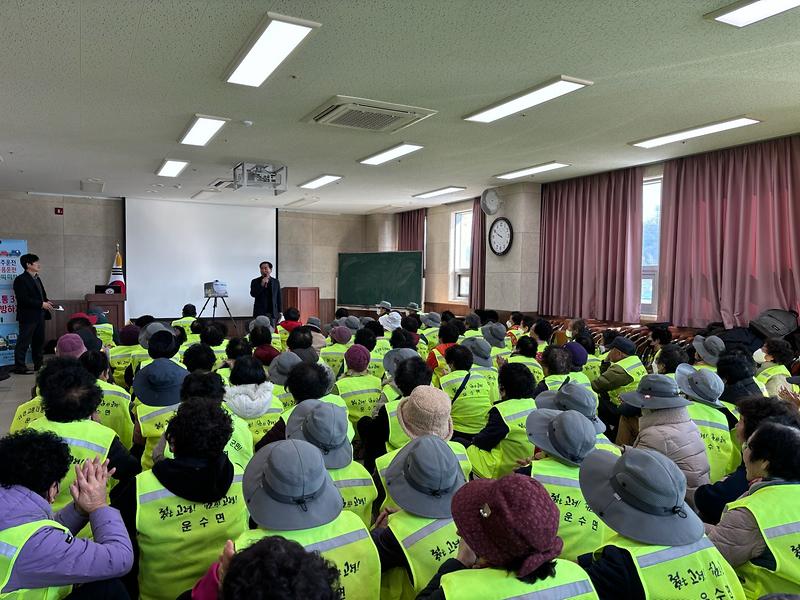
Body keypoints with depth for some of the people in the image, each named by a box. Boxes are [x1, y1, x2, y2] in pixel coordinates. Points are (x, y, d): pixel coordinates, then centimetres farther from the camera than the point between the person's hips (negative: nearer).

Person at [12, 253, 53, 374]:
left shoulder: (37, 279, 17)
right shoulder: (21, 279, -11)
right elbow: (23, 299, -19)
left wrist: (46, 302, 3)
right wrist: (41, 304, -20)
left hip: (39, 316, 9)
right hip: (28, 316, -9)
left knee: (39, 341, 14)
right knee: (24, 342, -3)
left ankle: (38, 365, 23)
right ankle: (19, 367, 3)